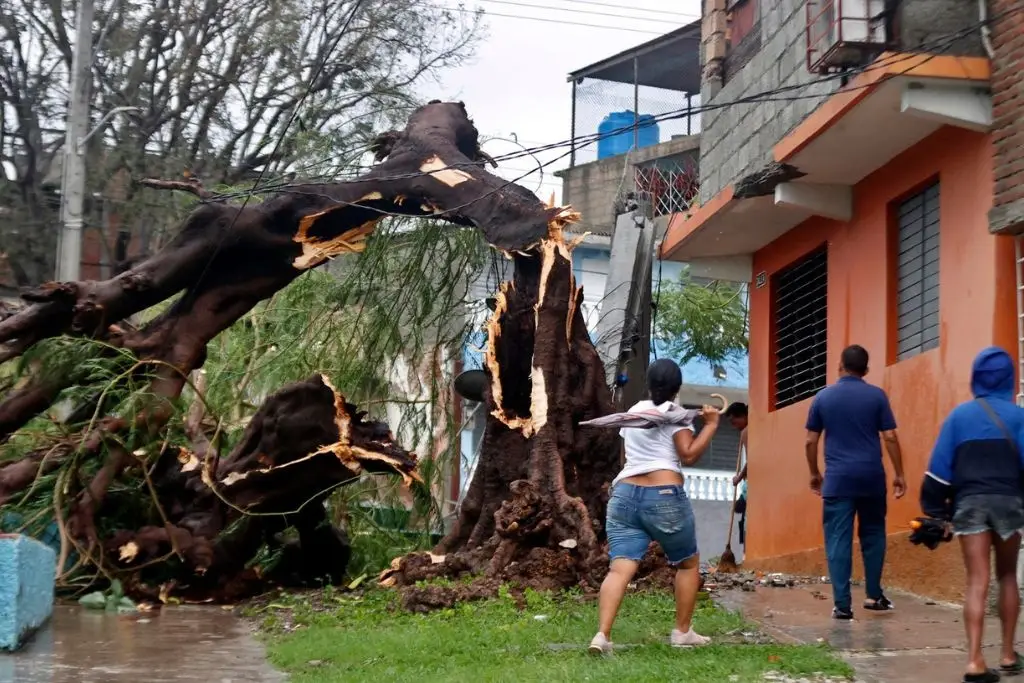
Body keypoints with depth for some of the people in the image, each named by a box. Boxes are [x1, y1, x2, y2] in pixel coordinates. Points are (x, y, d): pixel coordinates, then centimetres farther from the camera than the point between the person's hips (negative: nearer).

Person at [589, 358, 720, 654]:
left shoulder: (634, 411, 18)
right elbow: (689, 454, -11)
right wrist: (710, 425, -5)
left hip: (624, 495, 5)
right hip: (664, 497, -5)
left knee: (620, 568, -8)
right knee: (688, 563, 17)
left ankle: (602, 634, -25)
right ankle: (682, 632, 21)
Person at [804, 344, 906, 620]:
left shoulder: (823, 397, 3)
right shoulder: (877, 396, 0)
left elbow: (810, 442, 5)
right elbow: (890, 438, -2)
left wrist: (814, 474, 18)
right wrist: (899, 475, 6)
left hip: (838, 478, -1)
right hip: (872, 476, 1)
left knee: (838, 541, 1)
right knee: (873, 535, 17)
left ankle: (842, 605, -3)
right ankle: (874, 595, 20)